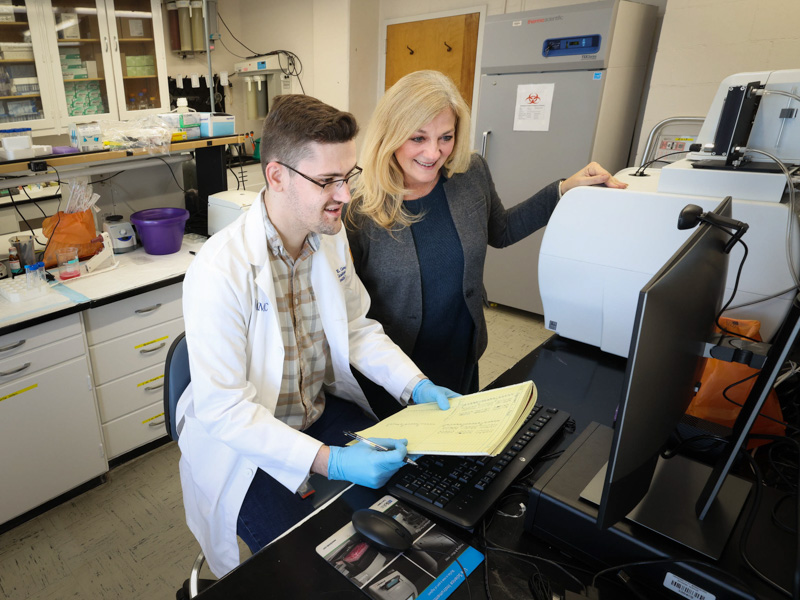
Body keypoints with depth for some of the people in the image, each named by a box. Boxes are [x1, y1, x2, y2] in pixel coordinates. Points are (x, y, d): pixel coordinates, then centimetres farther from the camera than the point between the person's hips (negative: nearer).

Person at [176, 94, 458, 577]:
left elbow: (357, 328, 5)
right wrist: (328, 461, -31)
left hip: (324, 410, 6)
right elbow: (222, 407, -25)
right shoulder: (220, 269, -27)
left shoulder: (332, 235, -5)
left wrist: (416, 386, -9)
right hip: (245, 442, -5)